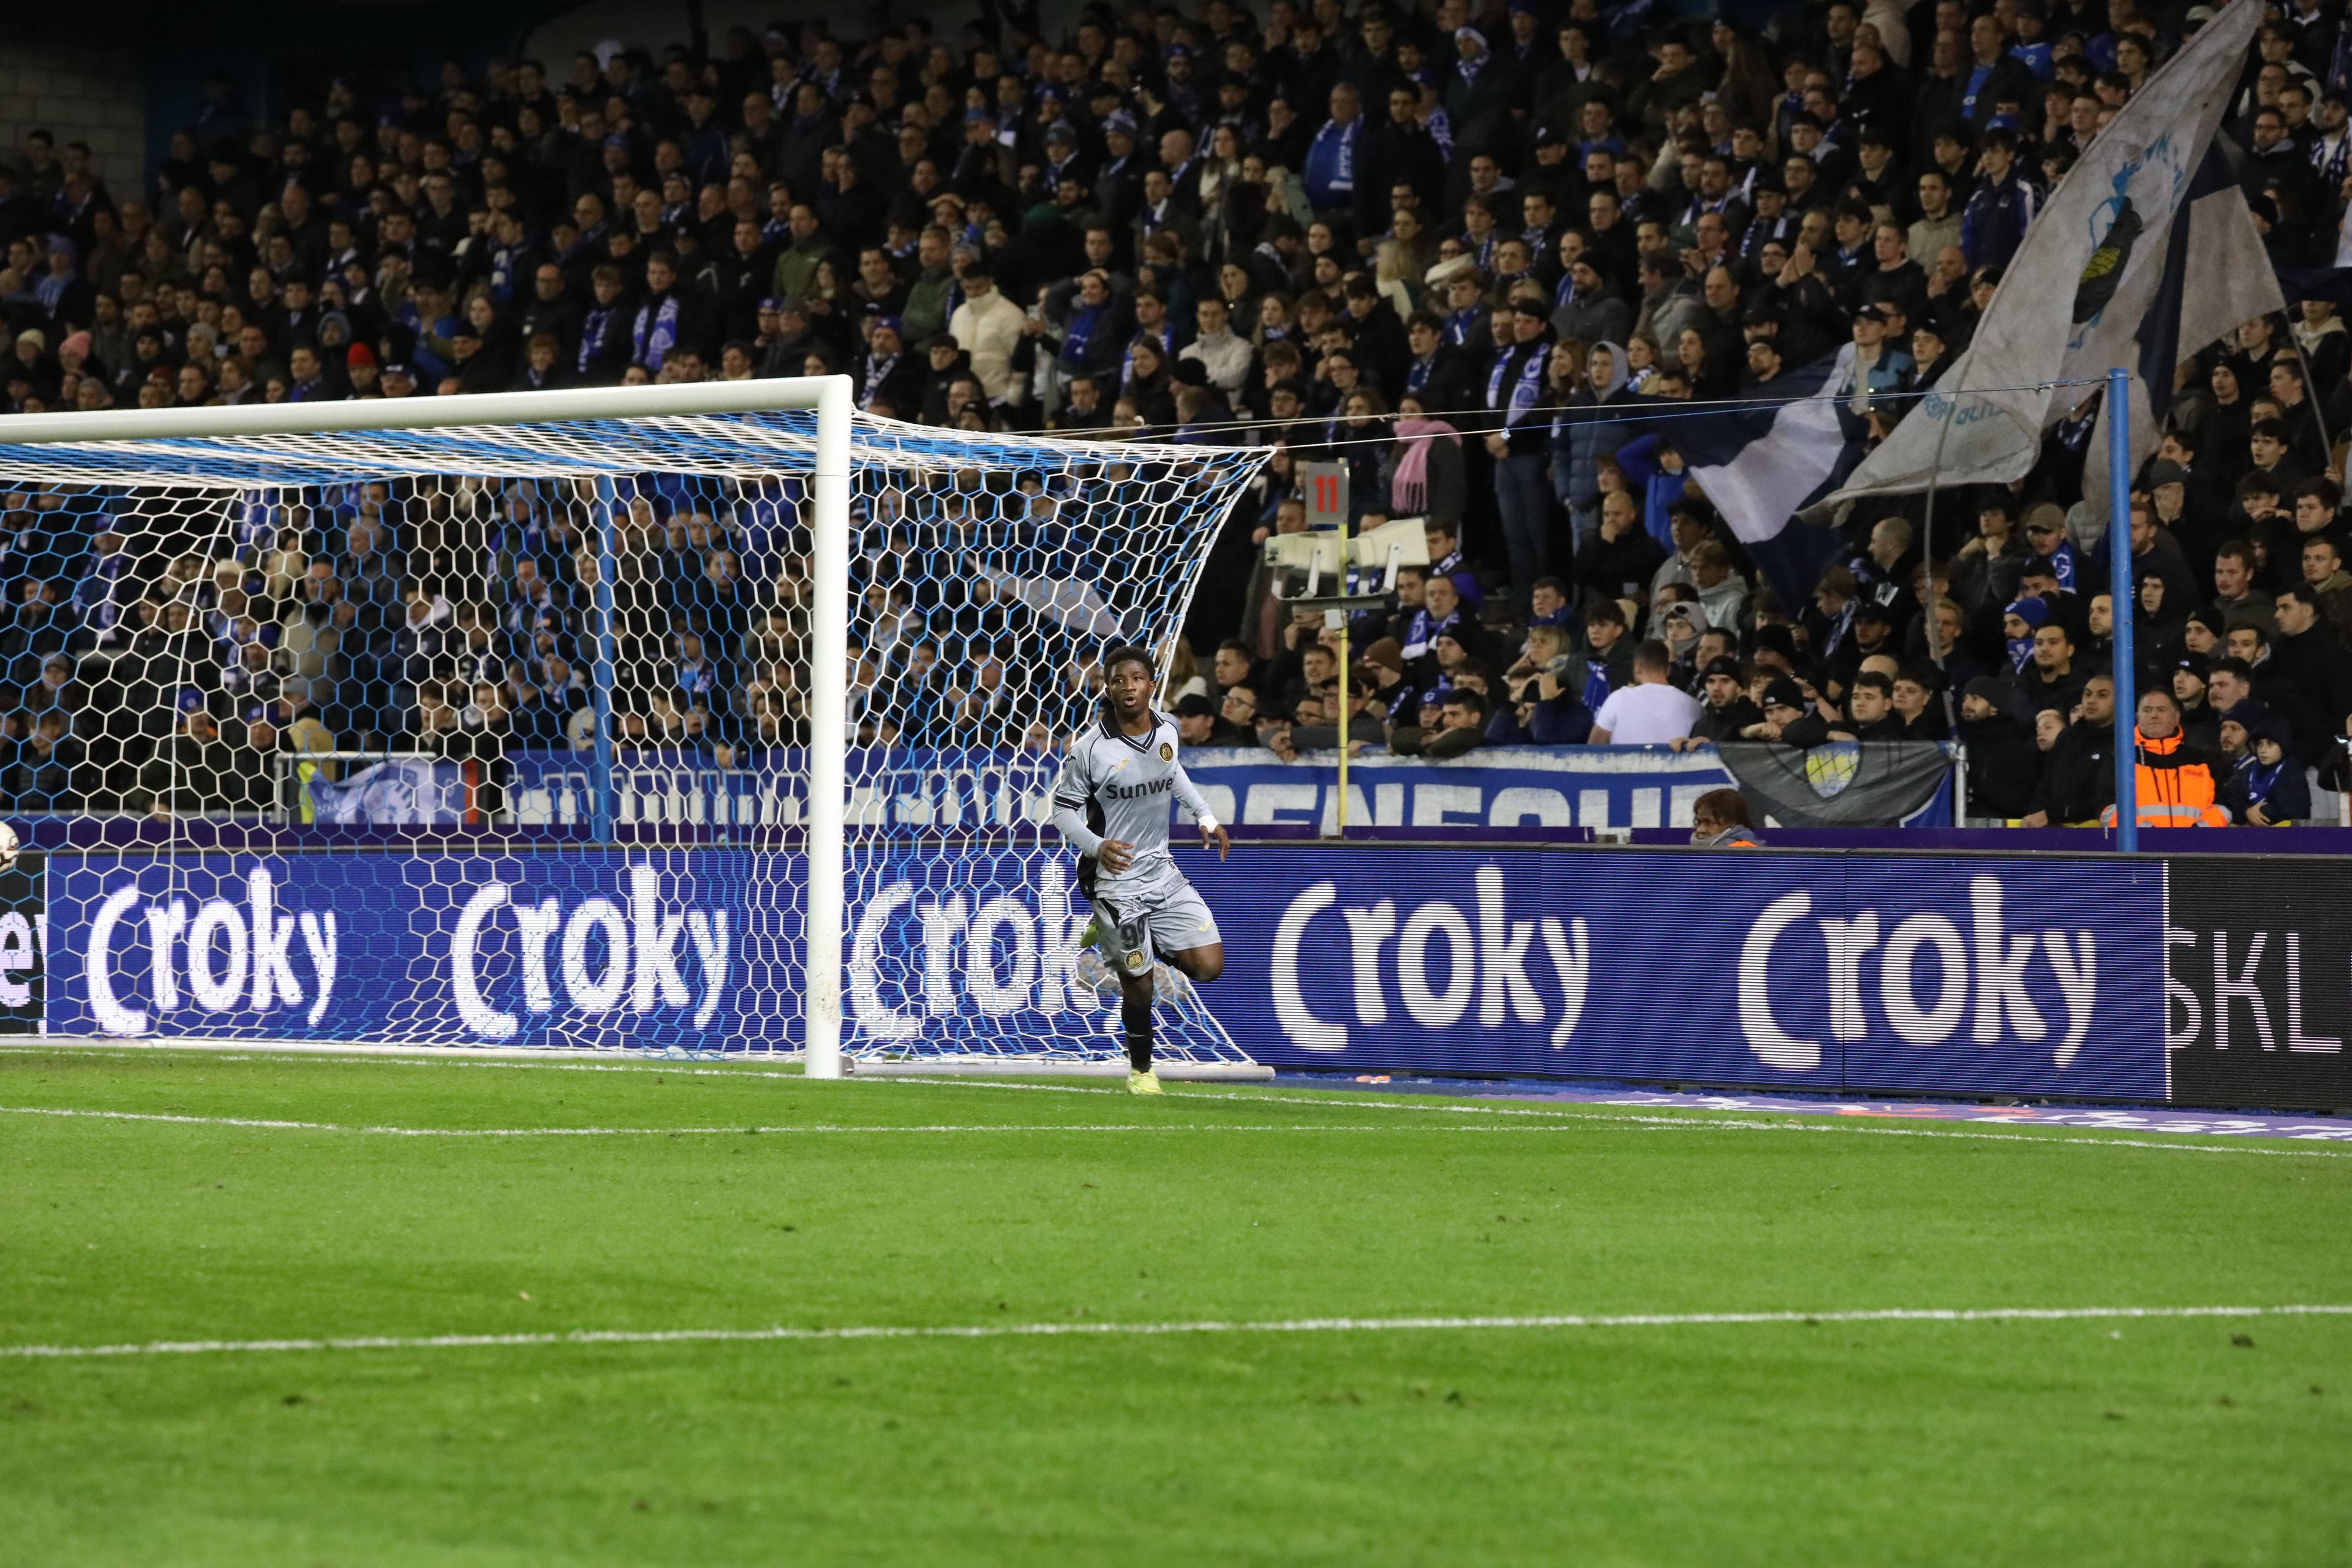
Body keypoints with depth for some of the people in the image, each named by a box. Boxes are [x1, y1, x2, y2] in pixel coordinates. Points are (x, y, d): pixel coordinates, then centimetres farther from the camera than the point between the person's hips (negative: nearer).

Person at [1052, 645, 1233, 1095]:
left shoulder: (1166, 732, -1)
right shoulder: (1089, 748, -17)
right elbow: (1063, 810, -10)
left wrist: (1206, 816, 16)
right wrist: (1097, 846, -27)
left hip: (1162, 871, 5)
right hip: (1116, 881, -5)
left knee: (1208, 966, -2)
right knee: (1140, 987, -1)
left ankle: (1110, 939, 19)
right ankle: (1140, 1070, 27)